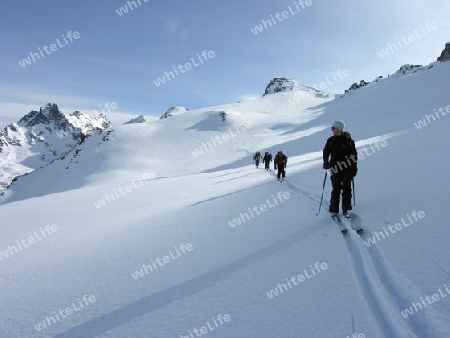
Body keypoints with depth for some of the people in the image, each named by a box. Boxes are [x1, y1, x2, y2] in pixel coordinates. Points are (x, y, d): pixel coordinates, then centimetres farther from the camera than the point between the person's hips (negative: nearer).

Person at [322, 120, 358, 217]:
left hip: (347, 168, -1)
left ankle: (346, 209, 13)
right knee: (336, 189, 2)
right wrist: (326, 162, -4)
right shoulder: (331, 140, 4)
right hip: (335, 168, 1)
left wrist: (354, 167, 1)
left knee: (346, 189, 3)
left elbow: (354, 154, 4)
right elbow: (326, 152, 11)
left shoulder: (348, 140, -1)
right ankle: (334, 210, 9)